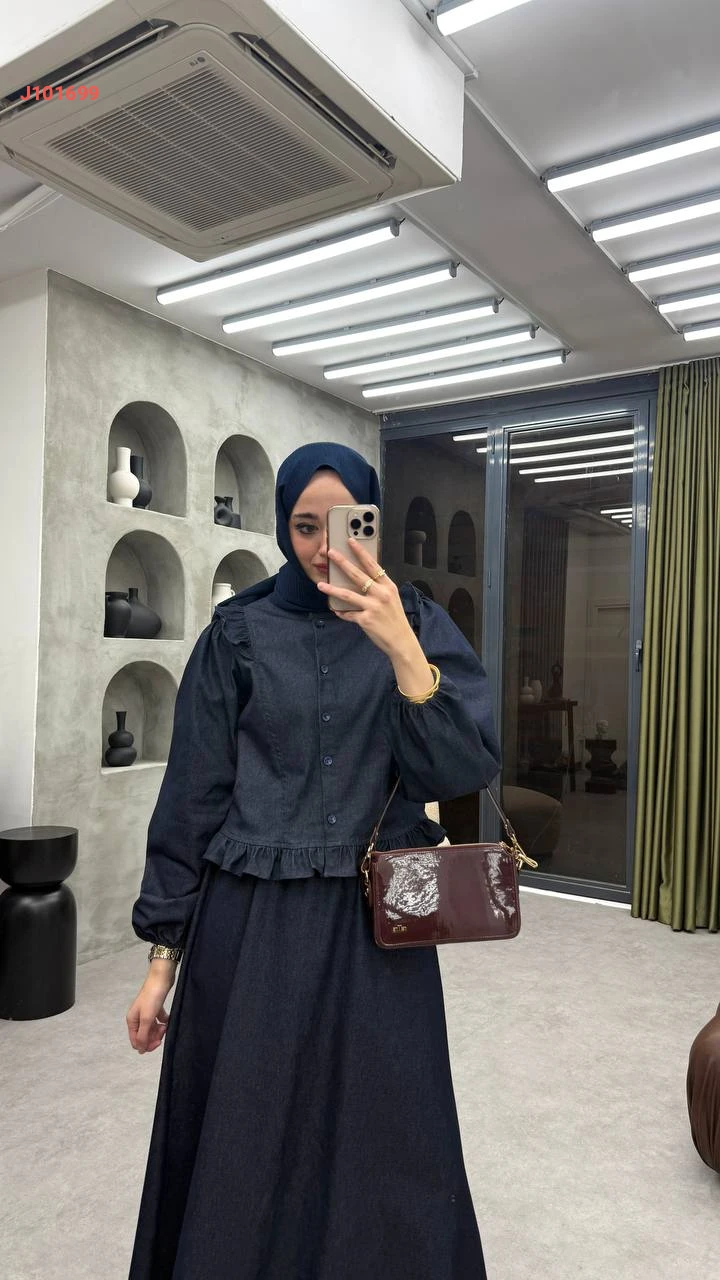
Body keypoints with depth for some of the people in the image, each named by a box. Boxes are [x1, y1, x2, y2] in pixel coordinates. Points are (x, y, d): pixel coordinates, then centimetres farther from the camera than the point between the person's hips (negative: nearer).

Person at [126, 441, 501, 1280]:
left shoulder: (418, 624, 1)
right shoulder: (238, 632, 0)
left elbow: (466, 770, -10)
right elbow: (191, 797, 1)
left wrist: (401, 650, -23)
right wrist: (162, 955, 1)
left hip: (379, 929, 1)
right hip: (251, 926, 0)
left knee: (385, 1156, 11)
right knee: (242, 1152, 11)